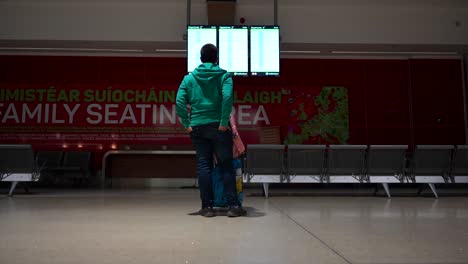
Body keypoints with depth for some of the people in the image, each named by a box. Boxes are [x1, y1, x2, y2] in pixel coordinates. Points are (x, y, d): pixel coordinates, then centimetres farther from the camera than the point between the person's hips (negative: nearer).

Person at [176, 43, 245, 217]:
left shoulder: (189, 78, 10)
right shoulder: (223, 75, 2)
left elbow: (179, 102, -2)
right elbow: (227, 97, -16)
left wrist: (187, 124, 1)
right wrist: (224, 122, -14)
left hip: (197, 127, 2)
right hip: (218, 126, -2)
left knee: (203, 165, 6)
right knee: (226, 165, 4)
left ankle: (207, 207, 8)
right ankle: (233, 205, 4)